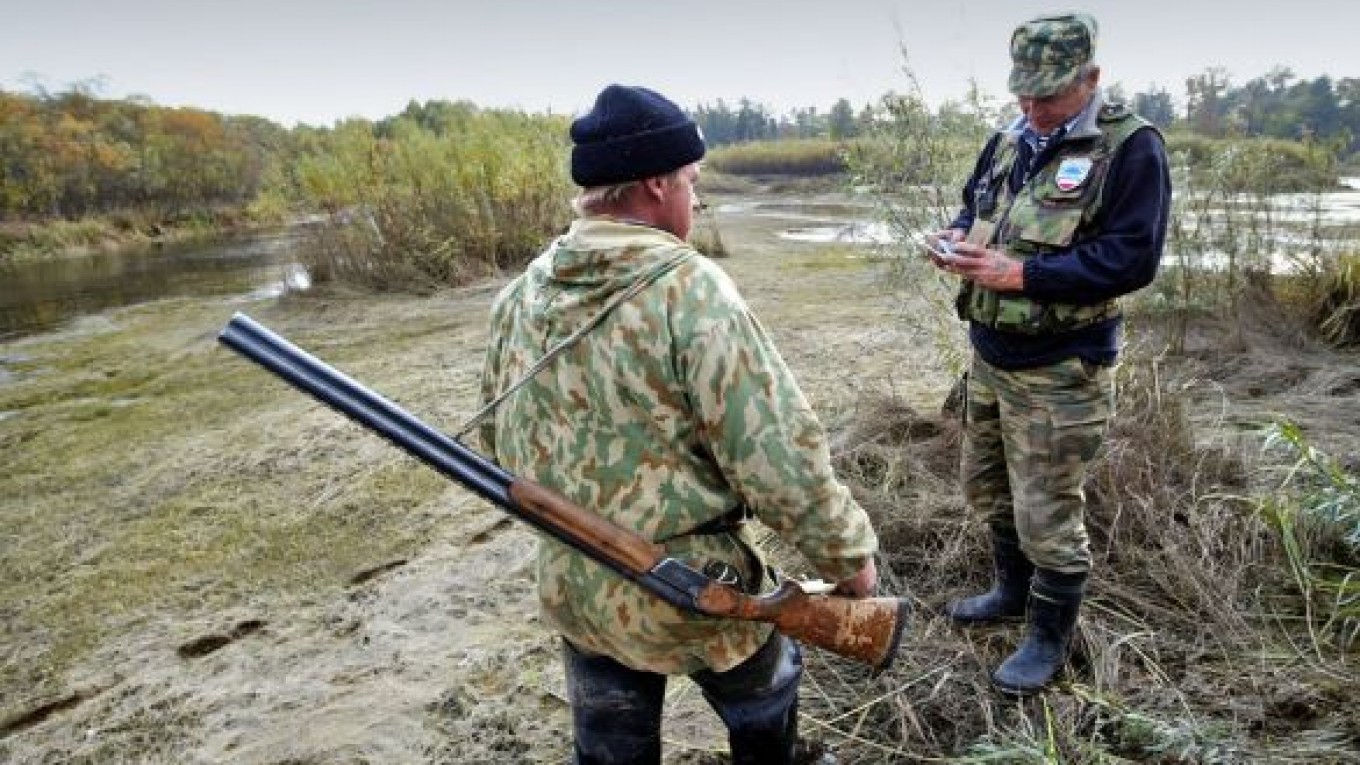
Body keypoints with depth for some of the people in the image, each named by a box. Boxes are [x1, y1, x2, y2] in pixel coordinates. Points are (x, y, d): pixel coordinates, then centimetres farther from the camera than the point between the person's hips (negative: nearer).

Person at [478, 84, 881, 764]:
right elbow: (779, 457, -24)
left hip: (569, 589, 6)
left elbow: (496, 438, 8)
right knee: (763, 706, 27)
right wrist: (848, 553, -8)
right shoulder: (691, 290, -23)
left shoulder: (519, 293, -3)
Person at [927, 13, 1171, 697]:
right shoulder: (1008, 141, 9)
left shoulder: (1130, 147, -13)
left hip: (1060, 372, -7)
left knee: (1048, 513, 3)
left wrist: (1021, 273, -25)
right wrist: (959, 241, -3)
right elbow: (973, 206, 21)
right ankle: (1013, 590, 44)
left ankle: (1050, 638, 25)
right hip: (988, 356, 8)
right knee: (987, 486, 21)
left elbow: (1132, 257, -20)